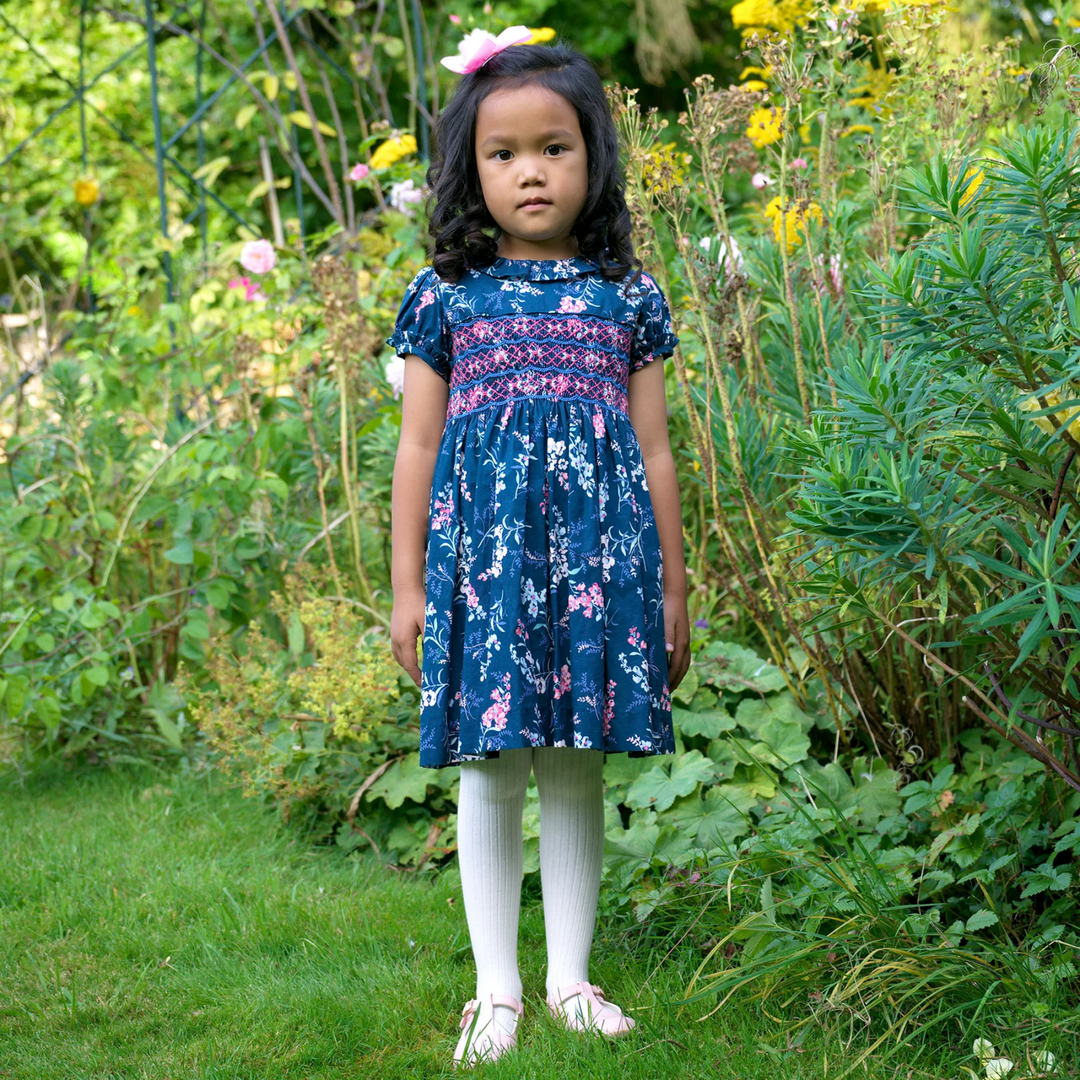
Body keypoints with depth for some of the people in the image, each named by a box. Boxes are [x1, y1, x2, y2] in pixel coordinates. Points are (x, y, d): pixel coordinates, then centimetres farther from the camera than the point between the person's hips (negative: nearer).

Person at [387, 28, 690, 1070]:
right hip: (482, 552, -1)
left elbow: (655, 453, 11)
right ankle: (496, 986, 12)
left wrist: (672, 587, 10)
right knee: (490, 772, 2)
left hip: (599, 554, 1)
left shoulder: (626, 297, 9)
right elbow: (417, 448, 6)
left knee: (578, 772, 6)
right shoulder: (447, 297, 5)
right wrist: (406, 586, 2)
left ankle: (571, 976, 19)